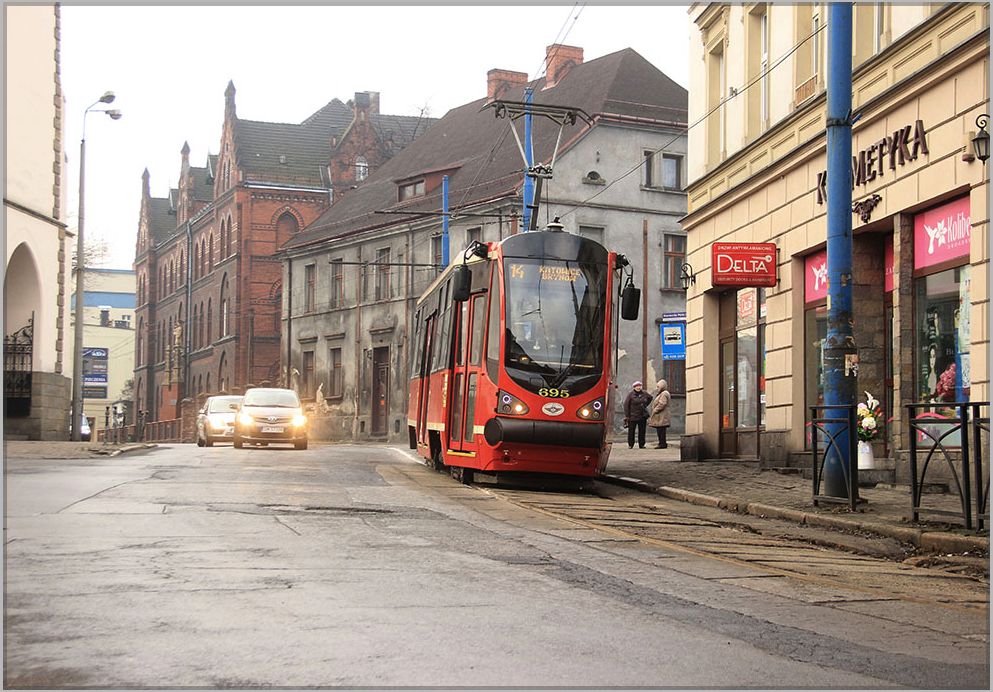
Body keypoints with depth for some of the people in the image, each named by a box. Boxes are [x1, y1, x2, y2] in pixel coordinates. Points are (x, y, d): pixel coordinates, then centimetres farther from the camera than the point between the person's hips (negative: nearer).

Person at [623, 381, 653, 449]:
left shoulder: (644, 393, 5)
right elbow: (626, 405, -7)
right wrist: (627, 416, -11)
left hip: (643, 416, 4)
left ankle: (641, 444, 13)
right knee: (631, 431, -1)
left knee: (642, 431, 5)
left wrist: (645, 405, 14)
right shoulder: (631, 394, -7)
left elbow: (650, 397, 25)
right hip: (633, 416, -4)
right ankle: (630, 445, 9)